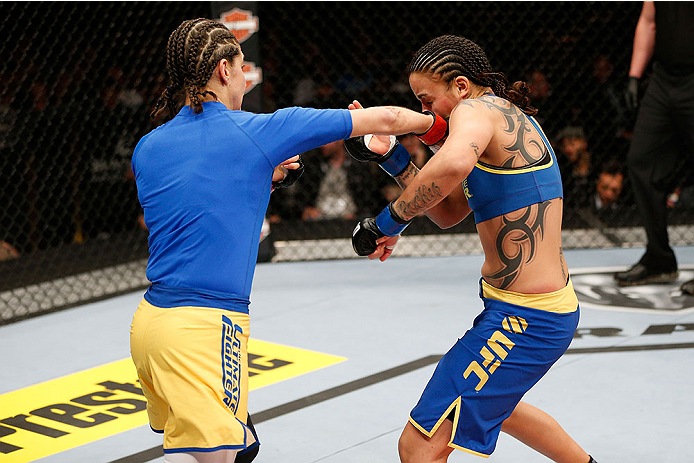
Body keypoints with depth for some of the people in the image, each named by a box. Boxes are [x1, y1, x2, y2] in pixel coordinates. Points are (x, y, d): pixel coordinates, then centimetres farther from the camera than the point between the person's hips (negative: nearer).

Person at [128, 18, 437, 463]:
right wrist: (439, 122, 23)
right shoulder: (256, 131, -3)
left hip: (150, 320, 7)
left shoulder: (147, 148, 11)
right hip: (201, 330, -7)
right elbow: (385, 118, 5)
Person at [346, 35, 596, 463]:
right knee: (493, 404, 38)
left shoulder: (478, 110, -15)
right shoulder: (512, 122, 15)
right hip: (554, 305, 11)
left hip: (523, 320, -11)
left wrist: (391, 221, -28)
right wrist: (392, 157, 8)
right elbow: (449, 213, 18)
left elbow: (454, 163, -40)